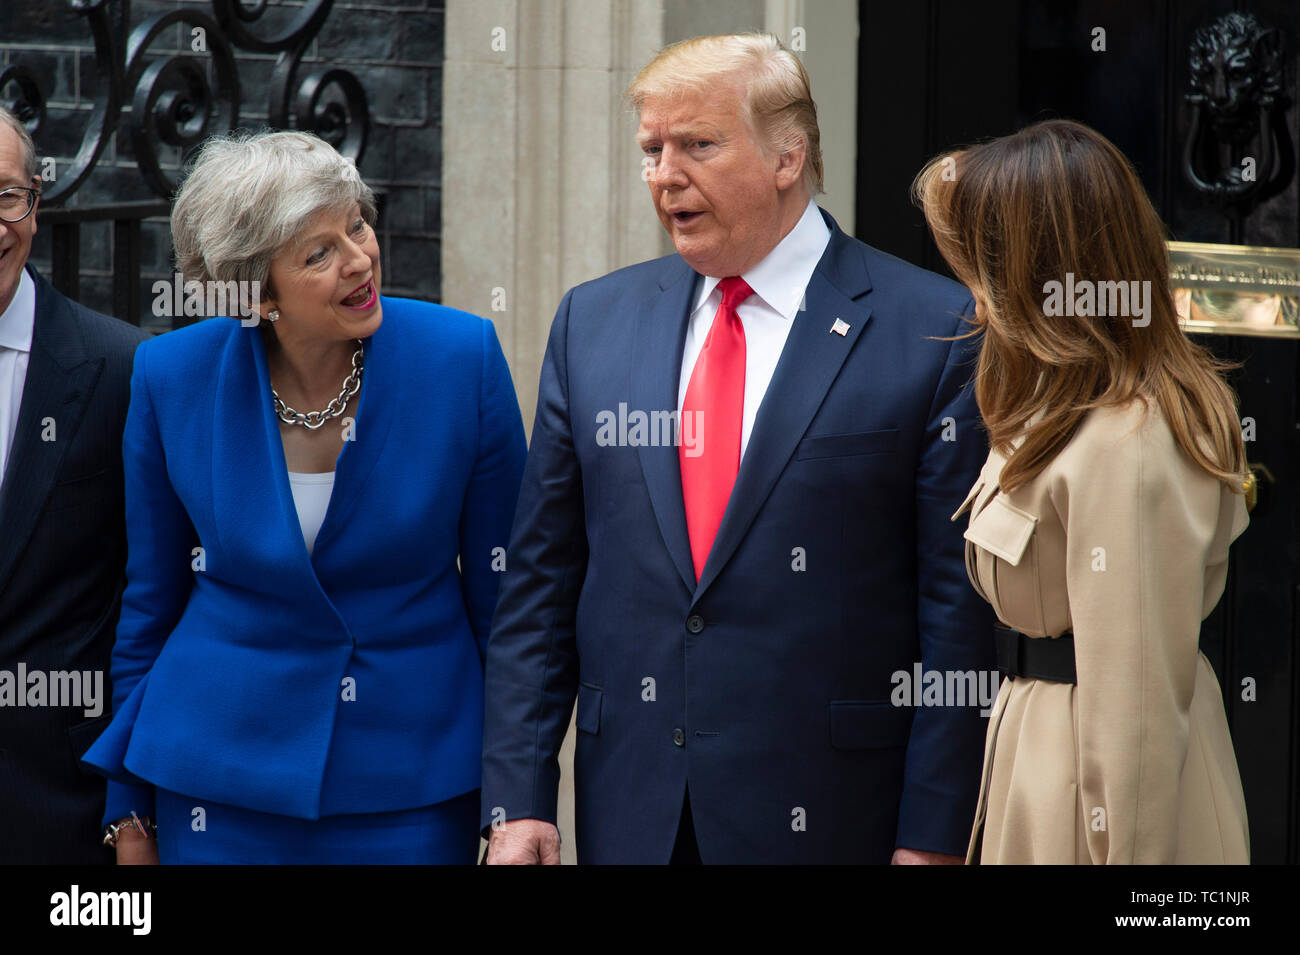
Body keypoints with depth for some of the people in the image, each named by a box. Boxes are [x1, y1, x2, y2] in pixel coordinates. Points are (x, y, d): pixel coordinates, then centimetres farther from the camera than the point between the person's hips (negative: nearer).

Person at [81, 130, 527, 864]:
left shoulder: (462, 357, -10)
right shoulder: (175, 378, -7)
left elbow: (501, 587, -1)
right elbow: (151, 600, 5)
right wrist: (129, 812, 8)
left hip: (413, 784, 0)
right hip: (223, 778, 1)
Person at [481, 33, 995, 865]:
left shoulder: (934, 331, -6)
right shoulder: (593, 322, 8)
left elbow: (959, 609, -7)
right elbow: (539, 584, 9)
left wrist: (933, 836, -11)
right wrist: (517, 801, 2)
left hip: (832, 820, -4)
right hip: (629, 819, 4)